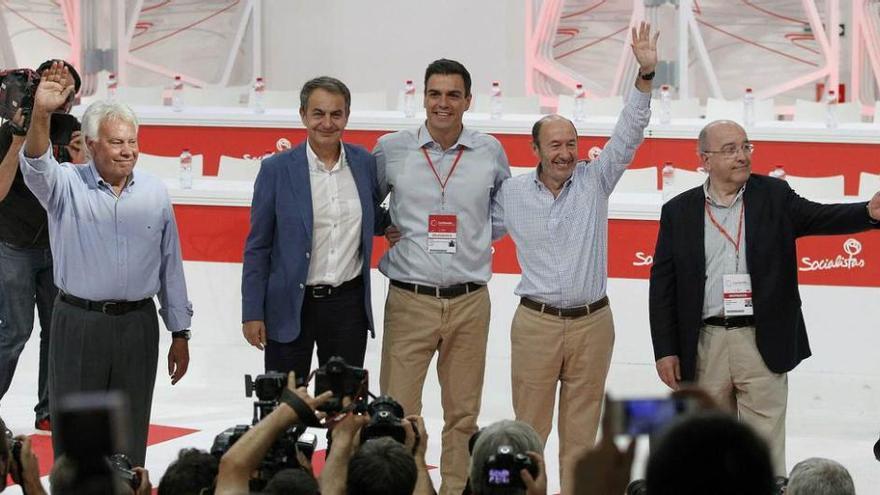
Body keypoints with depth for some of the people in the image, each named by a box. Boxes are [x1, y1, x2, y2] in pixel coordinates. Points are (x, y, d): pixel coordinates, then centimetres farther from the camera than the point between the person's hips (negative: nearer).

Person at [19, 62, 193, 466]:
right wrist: (41, 114, -44)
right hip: (78, 323, -2)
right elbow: (35, 165, -25)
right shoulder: (66, 186, -2)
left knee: (130, 432, 9)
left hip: (138, 325, 2)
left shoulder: (154, 193, 6)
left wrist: (180, 333, 9)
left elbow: (171, 266, 9)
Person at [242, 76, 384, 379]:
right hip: (290, 307, -2)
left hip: (348, 304, 2)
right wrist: (252, 313, -5)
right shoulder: (277, 169, -5)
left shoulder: (365, 164, 3)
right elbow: (257, 248, -2)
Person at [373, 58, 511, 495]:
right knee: (398, 412, -5)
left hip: (469, 302, 2)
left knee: (463, 414, 8)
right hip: (409, 299, -1)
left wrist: (475, 240, 8)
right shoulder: (391, 149, 1)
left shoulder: (490, 152, 4)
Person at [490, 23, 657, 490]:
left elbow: (627, 134, -8)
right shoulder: (511, 194, 1)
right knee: (529, 429, 4)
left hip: (592, 323, 1)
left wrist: (645, 75, -20)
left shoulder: (594, 181, 1)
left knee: (581, 431, 9)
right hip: (536, 323, -1)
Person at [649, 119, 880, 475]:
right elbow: (663, 285, 4)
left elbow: (821, 217, -11)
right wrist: (665, 350, -1)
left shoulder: (774, 196, 3)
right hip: (704, 345, 1)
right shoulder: (679, 211, 3)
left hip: (762, 342, -1)